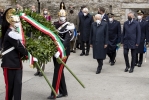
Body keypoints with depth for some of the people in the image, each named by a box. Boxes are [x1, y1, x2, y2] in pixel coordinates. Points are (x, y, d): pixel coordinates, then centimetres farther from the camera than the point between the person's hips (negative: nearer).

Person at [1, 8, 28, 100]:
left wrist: (23, 54, -3)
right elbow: (19, 47, -17)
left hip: (17, 62, 8)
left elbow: (20, 45, 11)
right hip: (9, 63, -8)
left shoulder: (15, 33, 14)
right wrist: (27, 54, -6)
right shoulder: (10, 34, -16)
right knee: (10, 84, 4)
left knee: (18, 83, 4)